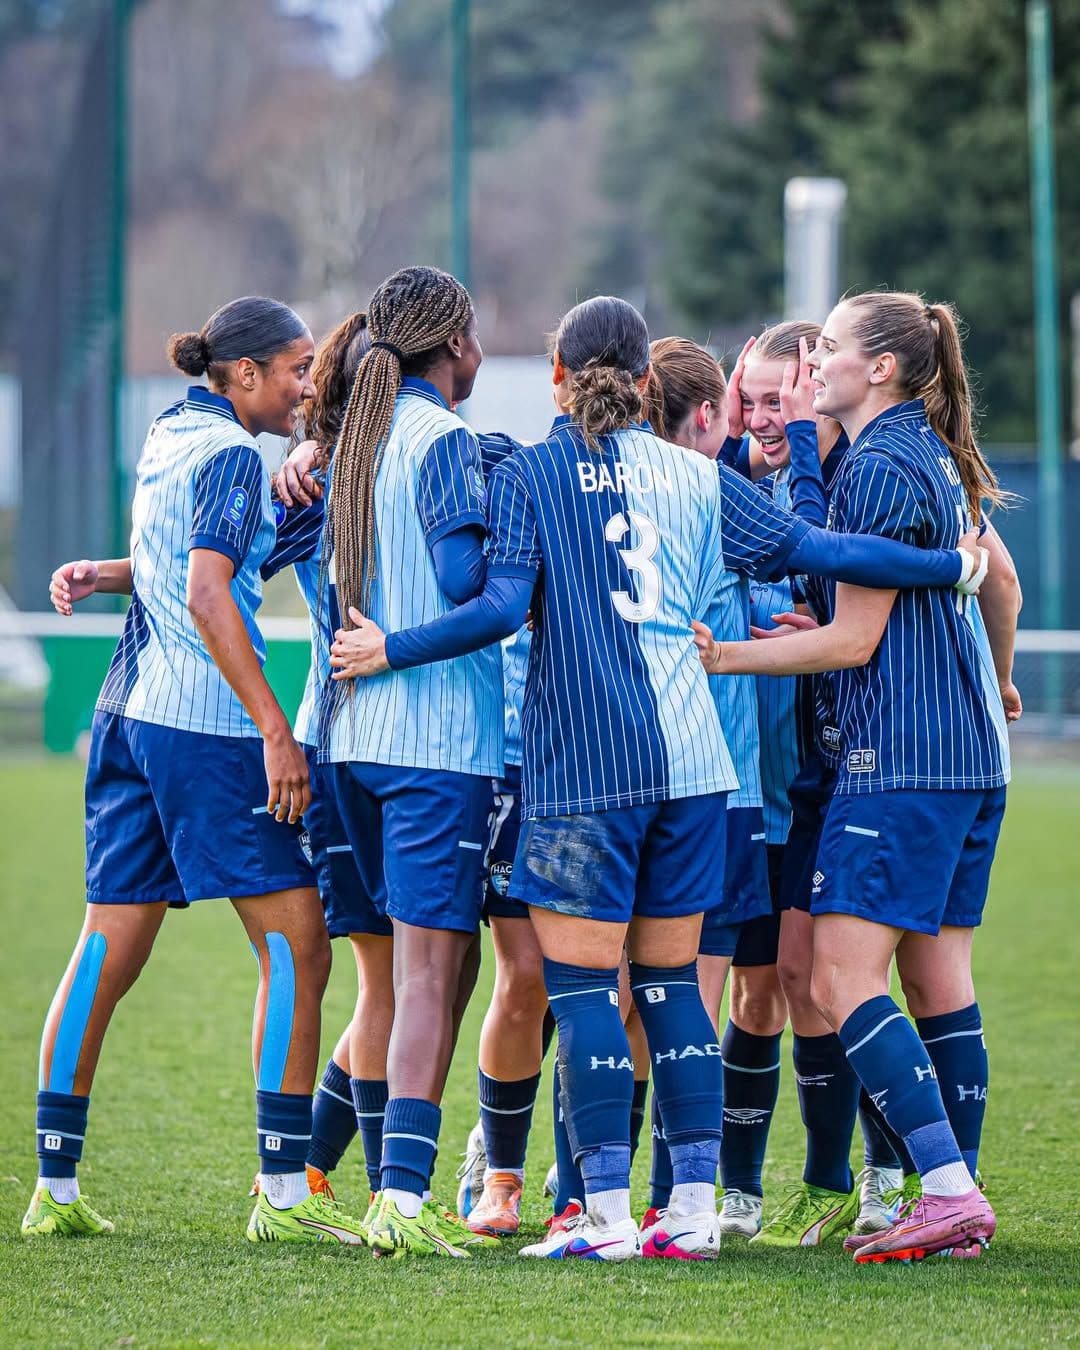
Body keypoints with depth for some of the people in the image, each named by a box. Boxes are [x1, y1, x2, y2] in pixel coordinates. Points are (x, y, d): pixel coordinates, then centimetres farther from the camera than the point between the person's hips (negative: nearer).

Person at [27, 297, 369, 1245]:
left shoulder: (168, 437, 17)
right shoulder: (230, 455, -10)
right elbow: (207, 597, -20)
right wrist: (275, 731, -21)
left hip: (133, 707, 9)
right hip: (207, 722, -9)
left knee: (108, 950, 8)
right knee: (295, 945, -5)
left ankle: (55, 1186, 8)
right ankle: (285, 1193, -8)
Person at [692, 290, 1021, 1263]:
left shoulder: (880, 469, -13)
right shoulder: (937, 456, 15)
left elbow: (853, 638, -14)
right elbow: (1002, 584, 29)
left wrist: (720, 657, -11)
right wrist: (997, 681, 46)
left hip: (899, 759, -10)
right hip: (971, 755, 10)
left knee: (844, 978, -12)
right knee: (939, 975, 10)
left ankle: (949, 1189, -19)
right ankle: (958, 1201, 9)